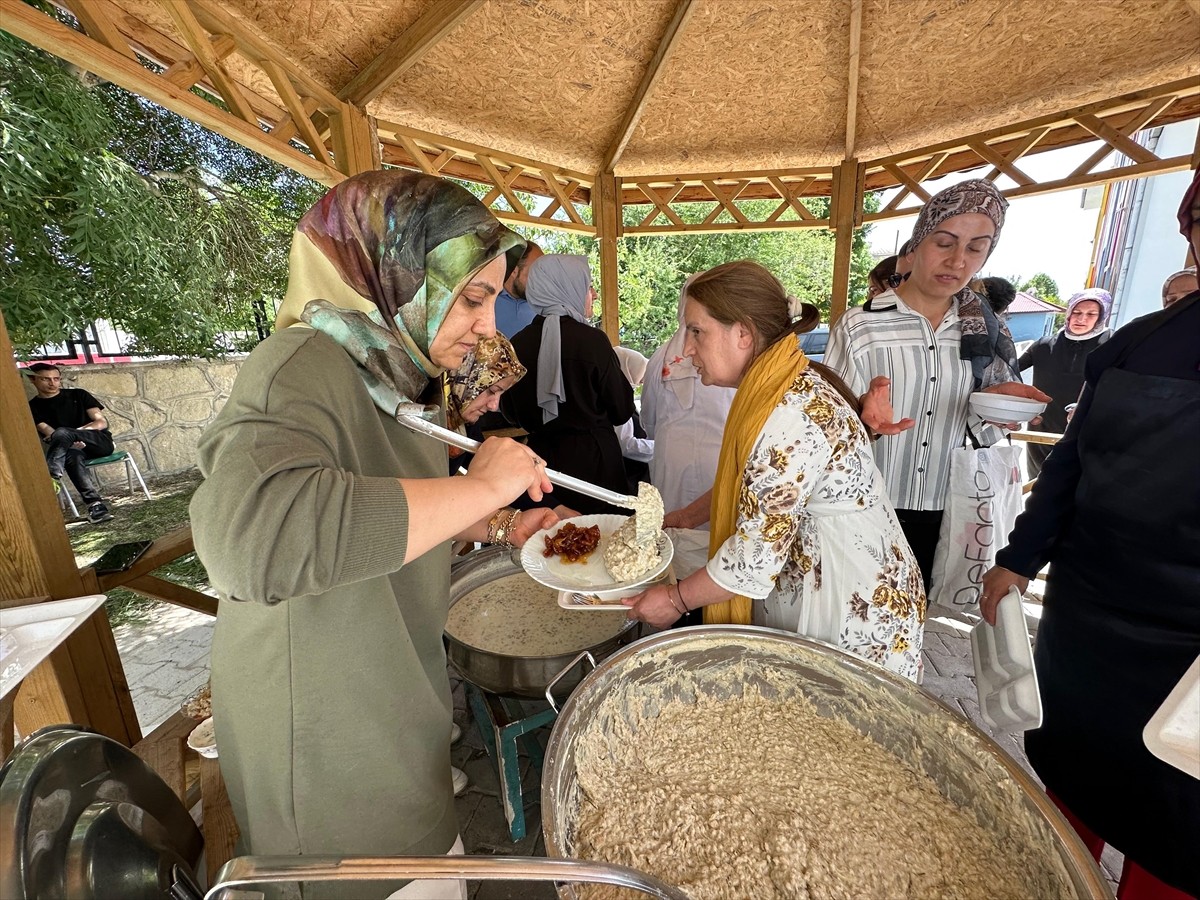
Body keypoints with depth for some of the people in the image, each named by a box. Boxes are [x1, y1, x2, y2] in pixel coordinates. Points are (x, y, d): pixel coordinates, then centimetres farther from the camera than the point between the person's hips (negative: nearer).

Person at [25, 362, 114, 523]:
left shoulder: (78, 394, 9)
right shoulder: (33, 407, 10)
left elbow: (102, 422, 3)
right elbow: (49, 434, -3)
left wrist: (75, 432, -13)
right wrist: (71, 442, -23)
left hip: (100, 441, -1)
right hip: (72, 447, 1)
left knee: (62, 433, -31)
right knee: (71, 456, -37)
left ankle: (50, 479, -38)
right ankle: (95, 504, -49)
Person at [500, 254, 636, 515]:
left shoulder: (518, 343, -2)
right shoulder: (593, 339, -12)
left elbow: (511, 412, 9)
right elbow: (622, 411, -5)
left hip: (540, 456, 4)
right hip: (593, 460, -4)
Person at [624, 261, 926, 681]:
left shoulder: (792, 413, -28)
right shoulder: (790, 385, 2)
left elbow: (758, 552, -26)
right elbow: (753, 490, 9)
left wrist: (676, 600, -12)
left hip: (852, 608, -8)